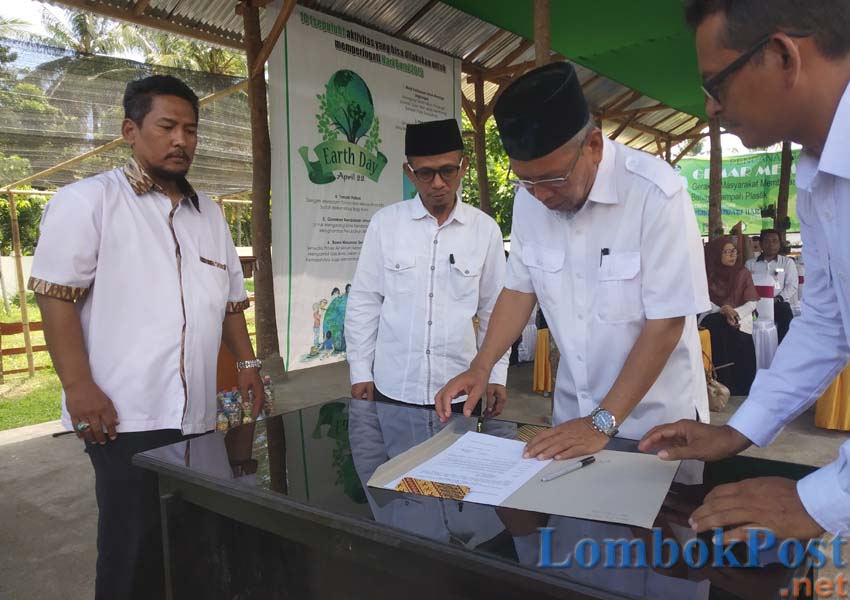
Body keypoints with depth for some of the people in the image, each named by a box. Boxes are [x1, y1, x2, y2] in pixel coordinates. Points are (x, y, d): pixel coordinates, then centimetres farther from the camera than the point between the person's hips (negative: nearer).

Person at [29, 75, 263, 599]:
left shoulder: (209, 213, 15)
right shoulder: (88, 200, -3)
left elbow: (230, 298, 19)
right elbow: (56, 298, -9)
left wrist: (247, 363, 11)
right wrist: (79, 386, -16)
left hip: (197, 413, 6)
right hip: (127, 413, -5)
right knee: (135, 545, 3)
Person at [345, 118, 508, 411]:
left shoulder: (486, 229, -2)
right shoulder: (385, 222, -4)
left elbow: (494, 309, 5)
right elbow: (363, 302, 0)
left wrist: (496, 375, 5)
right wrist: (360, 371, 0)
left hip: (458, 391, 1)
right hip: (392, 388, 0)